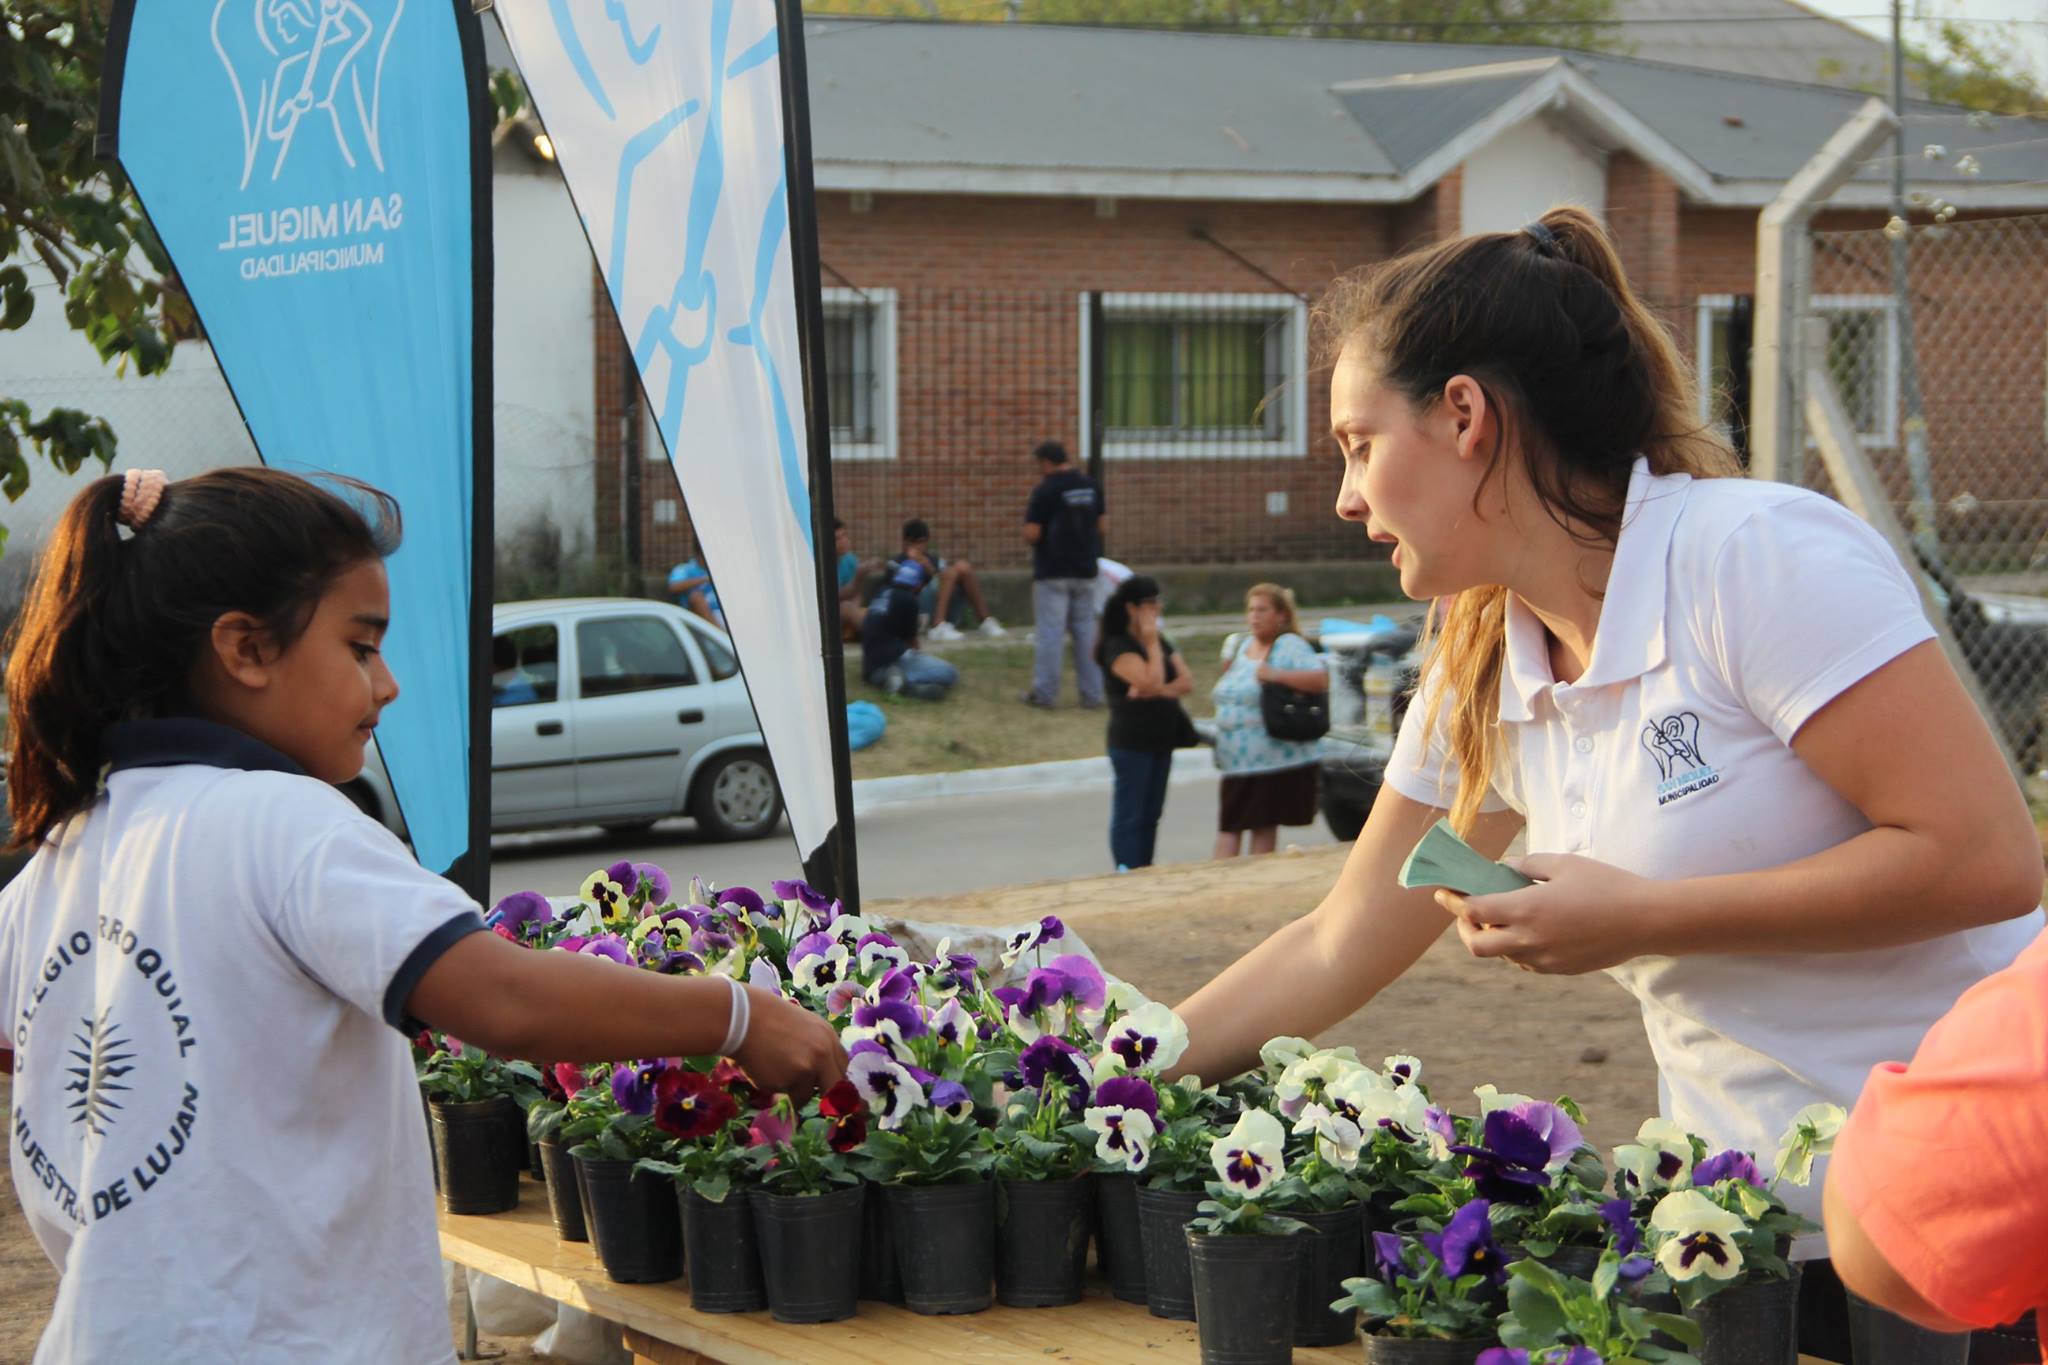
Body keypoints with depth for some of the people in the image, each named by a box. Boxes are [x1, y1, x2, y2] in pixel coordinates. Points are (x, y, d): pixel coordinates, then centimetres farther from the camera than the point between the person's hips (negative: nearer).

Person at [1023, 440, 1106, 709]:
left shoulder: (1045, 491, -14)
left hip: (1052, 573, -5)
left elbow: (1031, 535, -16)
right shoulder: (1092, 487, 4)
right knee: (1086, 630, 11)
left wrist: (1029, 518, 5)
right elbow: (1102, 525, 10)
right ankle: (1092, 693, 11)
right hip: (1084, 571, 5)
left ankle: (1045, 692, 1)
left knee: (1049, 632, -1)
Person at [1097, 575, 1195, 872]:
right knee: (1130, 816, -4)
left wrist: (1158, 690, -15)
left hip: (1161, 741, 8)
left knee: (1150, 814, 11)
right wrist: (1152, 643, -15)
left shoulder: (1161, 643, 13)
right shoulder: (1118, 647, -13)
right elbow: (1151, 681, -25)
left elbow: (1187, 682, 3)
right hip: (1132, 743, -8)